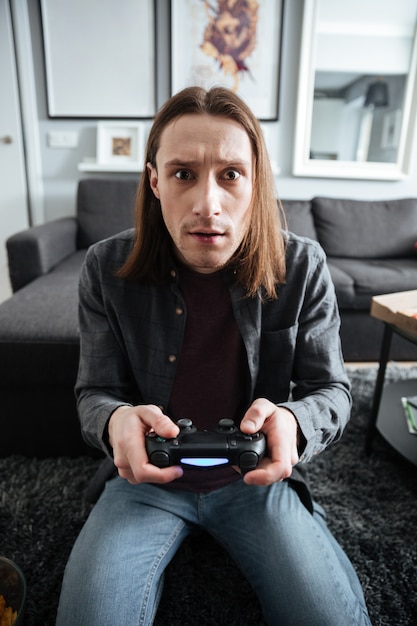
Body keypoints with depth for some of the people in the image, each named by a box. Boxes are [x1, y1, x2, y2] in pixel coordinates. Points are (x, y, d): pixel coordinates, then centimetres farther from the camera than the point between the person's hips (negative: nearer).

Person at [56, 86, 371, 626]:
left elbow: (331, 390, -4)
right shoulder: (107, 269, -11)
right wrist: (115, 419, -28)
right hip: (148, 475, 1)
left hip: (257, 476, 1)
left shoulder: (303, 268, -11)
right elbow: (95, 393, -3)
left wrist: (291, 421, -28)